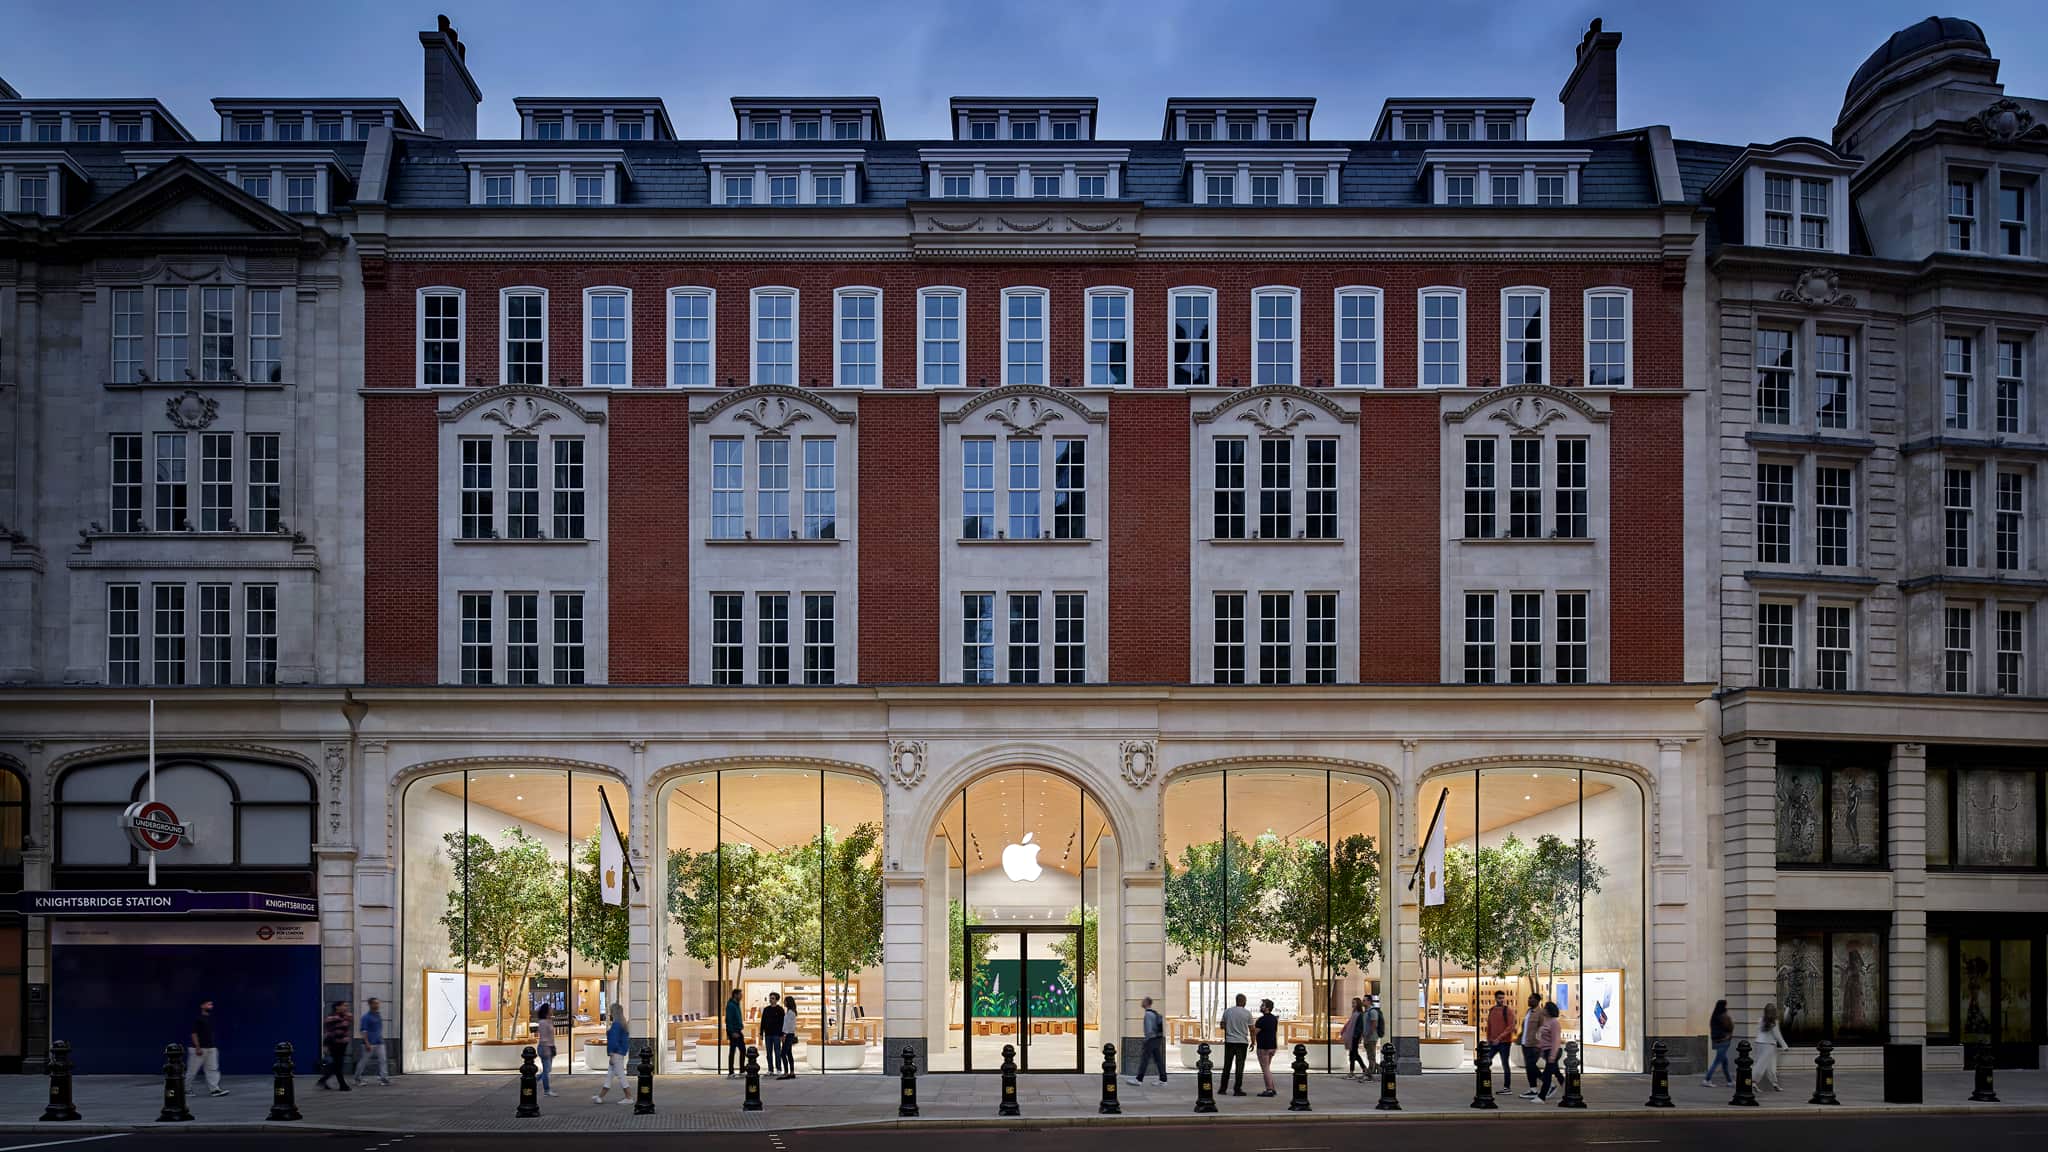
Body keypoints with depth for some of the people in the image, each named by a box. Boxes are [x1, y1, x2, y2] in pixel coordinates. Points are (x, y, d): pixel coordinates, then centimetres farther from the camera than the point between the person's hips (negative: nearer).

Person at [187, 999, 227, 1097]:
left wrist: (214, 1046, 18)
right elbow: (194, 1033, -14)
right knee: (192, 1070, 2)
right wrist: (198, 1048, -19)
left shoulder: (211, 1018, 12)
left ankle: (214, 1089, -6)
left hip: (211, 1048, 7)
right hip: (199, 1049, -7)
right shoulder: (198, 1019, -10)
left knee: (213, 1069, -2)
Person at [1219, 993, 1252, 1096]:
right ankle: (1237, 1090, -2)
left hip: (1229, 1041, 2)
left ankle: (1222, 1088, 13)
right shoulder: (1247, 1013, -5)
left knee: (1227, 1065, 11)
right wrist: (1252, 1042, 9)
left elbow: (1222, 1026, 7)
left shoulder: (1227, 1011, 1)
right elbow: (1251, 1029, -1)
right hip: (1242, 1042, -2)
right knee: (1240, 1066, 1)